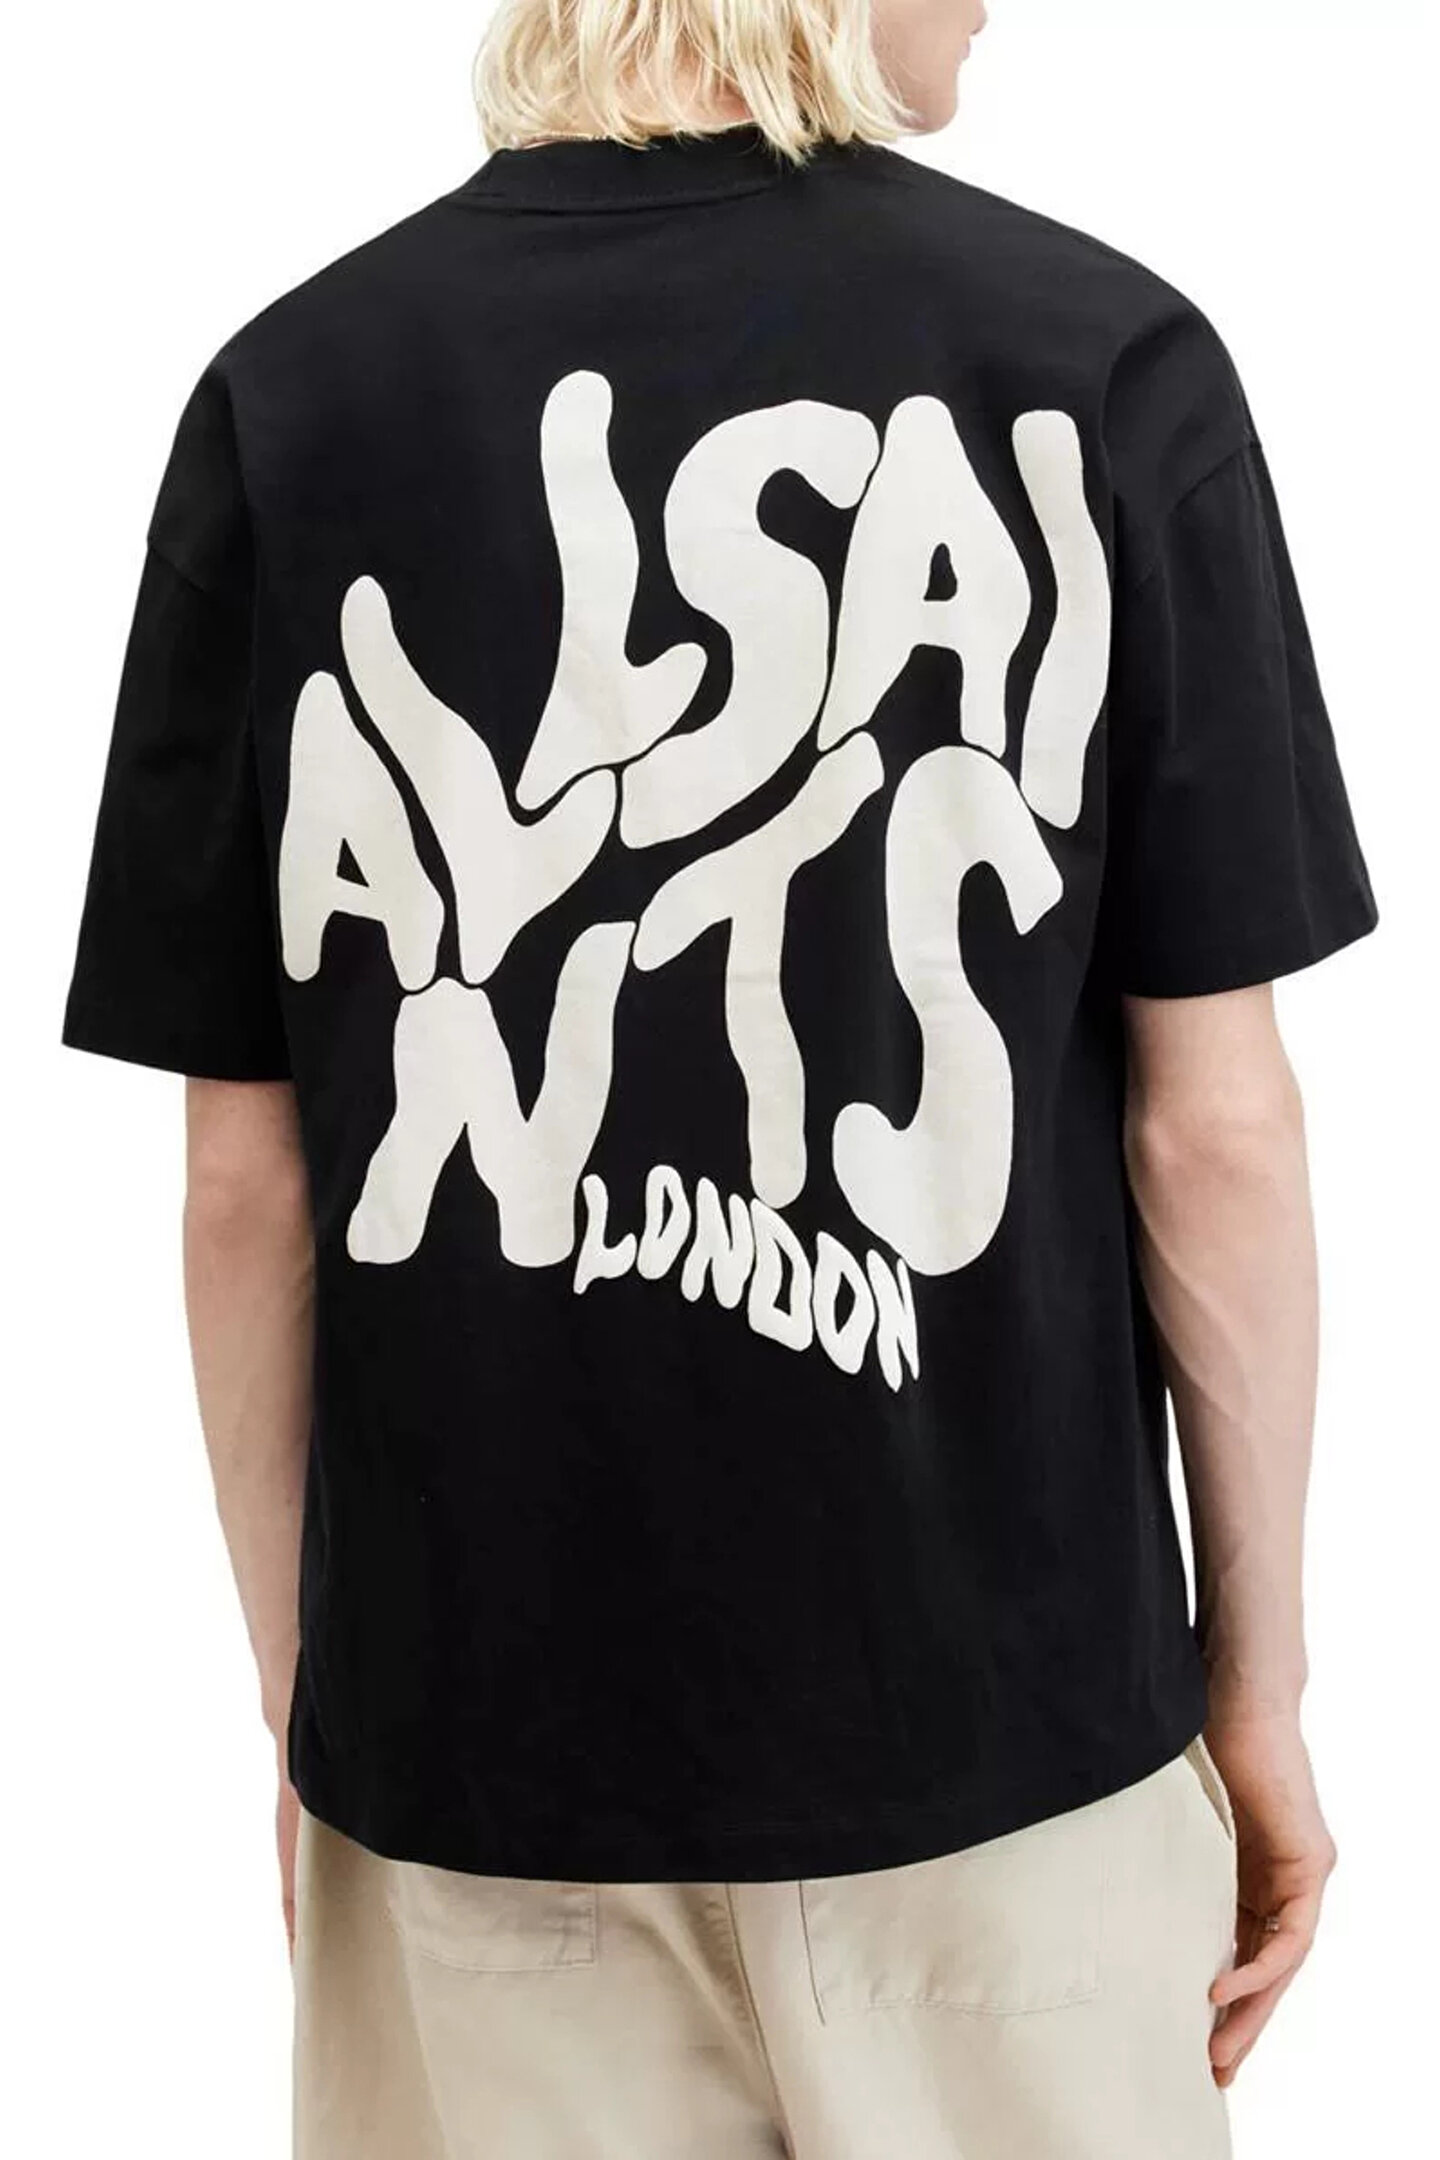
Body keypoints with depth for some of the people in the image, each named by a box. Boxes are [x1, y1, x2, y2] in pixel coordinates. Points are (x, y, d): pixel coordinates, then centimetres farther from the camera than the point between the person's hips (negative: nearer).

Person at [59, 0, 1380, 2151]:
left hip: (477, 1737, 2)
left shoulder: (292, 396, -7)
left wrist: (300, 1699, 9)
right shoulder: (1106, 366, -10)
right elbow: (1215, 1123, -8)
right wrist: (1261, 1674, 5)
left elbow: (248, 1177, -4)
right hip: (1003, 1716, -1)